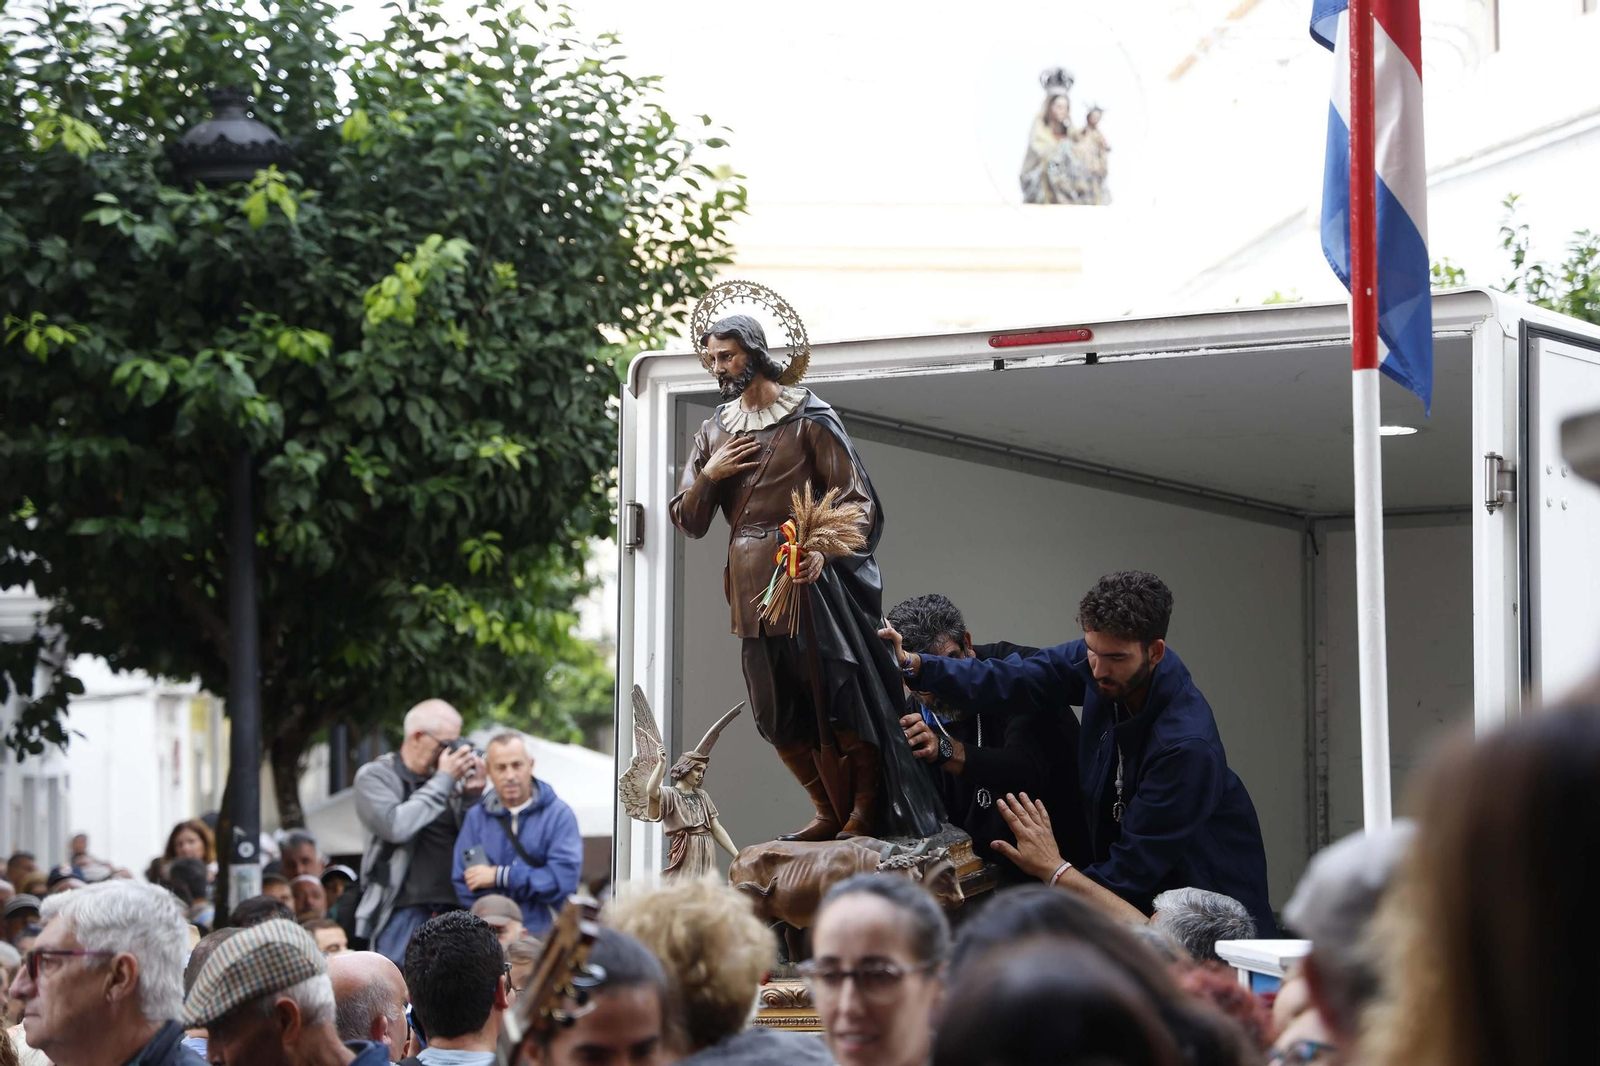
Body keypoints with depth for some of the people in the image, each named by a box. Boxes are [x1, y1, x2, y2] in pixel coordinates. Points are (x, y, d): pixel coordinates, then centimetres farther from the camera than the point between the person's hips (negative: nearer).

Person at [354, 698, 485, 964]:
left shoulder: (448, 779, 13)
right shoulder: (375, 776, 2)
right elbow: (396, 826, -17)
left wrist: (472, 795, -2)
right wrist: (443, 781, -10)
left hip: (452, 911, 4)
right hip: (403, 913, -4)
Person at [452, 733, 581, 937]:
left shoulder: (559, 814, 2)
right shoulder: (476, 817, 10)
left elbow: (565, 877, -9)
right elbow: (464, 886, 4)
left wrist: (500, 877, -8)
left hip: (543, 934, -1)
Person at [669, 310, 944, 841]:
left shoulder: (808, 418, -3)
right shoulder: (714, 432, 14)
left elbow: (860, 503, -7)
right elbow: (688, 522, 15)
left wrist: (824, 551, -24)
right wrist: (709, 475, -4)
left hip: (808, 580, -6)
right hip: (752, 589, 6)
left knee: (838, 702, -6)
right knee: (779, 718, 7)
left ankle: (866, 812, 5)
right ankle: (830, 813, 19)